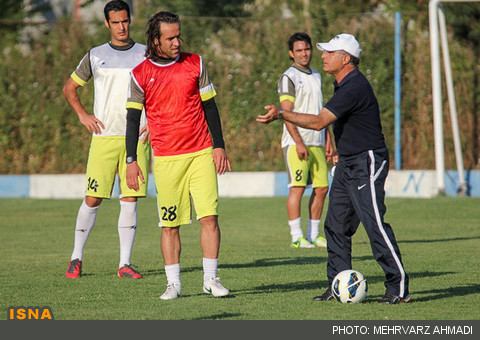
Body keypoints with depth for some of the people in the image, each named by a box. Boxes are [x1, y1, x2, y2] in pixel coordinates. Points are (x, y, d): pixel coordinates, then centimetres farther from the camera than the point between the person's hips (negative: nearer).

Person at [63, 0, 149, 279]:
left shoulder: (145, 55, 7)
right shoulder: (96, 56, 8)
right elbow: (70, 87, 17)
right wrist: (83, 115, 3)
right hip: (104, 138, 0)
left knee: (130, 199, -3)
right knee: (93, 198, -3)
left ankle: (125, 263, 1)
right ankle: (77, 258, 11)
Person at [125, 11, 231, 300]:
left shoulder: (195, 64, 6)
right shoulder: (141, 75, 1)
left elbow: (209, 106, 11)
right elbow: (133, 117, 5)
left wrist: (219, 146, 7)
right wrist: (131, 160, 1)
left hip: (201, 154, 1)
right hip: (166, 159, -1)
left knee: (210, 216, -6)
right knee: (170, 224, 1)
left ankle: (211, 279, 3)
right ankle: (174, 284, 9)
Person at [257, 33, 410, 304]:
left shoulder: (354, 87, -21)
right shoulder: (344, 84, 12)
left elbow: (319, 121, -23)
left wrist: (281, 114, -20)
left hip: (366, 165, -11)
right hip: (347, 165, 11)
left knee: (375, 225, -12)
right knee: (336, 226, 9)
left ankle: (399, 288, -8)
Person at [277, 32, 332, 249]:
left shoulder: (316, 76, 17)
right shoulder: (288, 78, -6)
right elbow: (287, 113, -13)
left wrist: (328, 140, 17)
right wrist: (298, 142, -20)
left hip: (317, 142, 7)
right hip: (296, 143, -7)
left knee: (321, 188, 5)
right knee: (297, 187, -9)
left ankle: (313, 235, 12)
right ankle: (297, 237, -7)